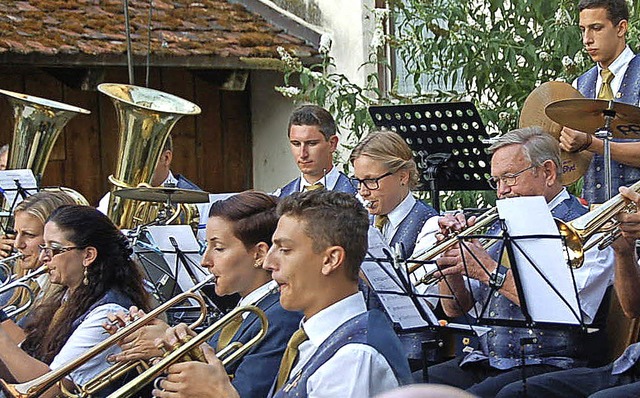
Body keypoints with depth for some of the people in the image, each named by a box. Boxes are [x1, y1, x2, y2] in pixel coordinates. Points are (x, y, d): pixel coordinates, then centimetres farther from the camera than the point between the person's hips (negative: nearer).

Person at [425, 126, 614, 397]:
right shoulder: (499, 228, 19)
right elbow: (455, 309, 20)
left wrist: (491, 271, -15)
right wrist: (450, 263, 0)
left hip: (547, 366, -7)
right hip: (484, 361, 7)